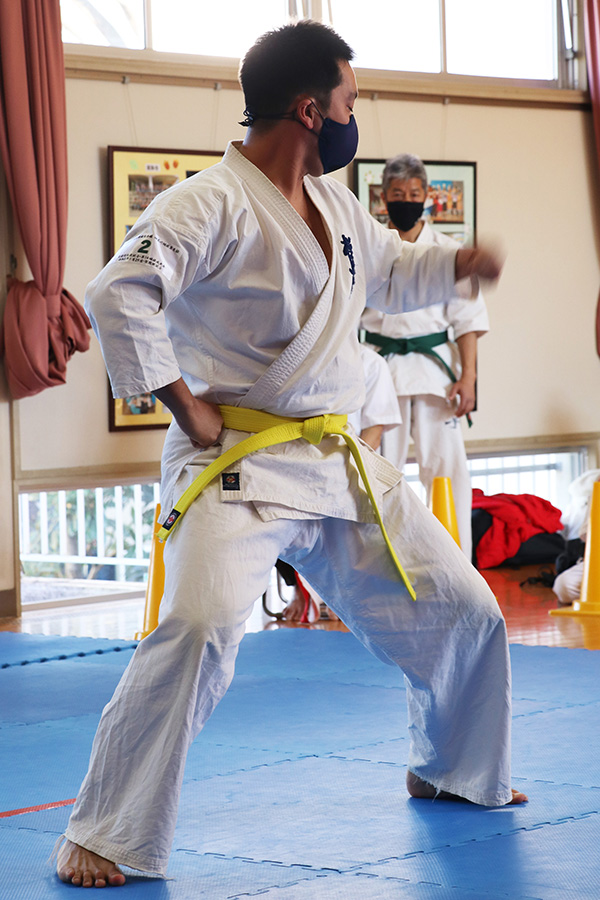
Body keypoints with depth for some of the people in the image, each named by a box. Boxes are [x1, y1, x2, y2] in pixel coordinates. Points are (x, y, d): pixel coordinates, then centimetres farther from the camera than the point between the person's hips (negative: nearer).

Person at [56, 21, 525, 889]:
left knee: (463, 612, 15)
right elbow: (118, 297, -26)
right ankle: (105, 837, -16)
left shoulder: (336, 205, 11)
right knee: (201, 629, -28)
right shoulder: (212, 203, -16)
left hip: (342, 463, 8)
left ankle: (452, 771, 41)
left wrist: (458, 262, 11)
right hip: (238, 463, -8)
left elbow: (392, 271, 31)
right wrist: (185, 406, -21)